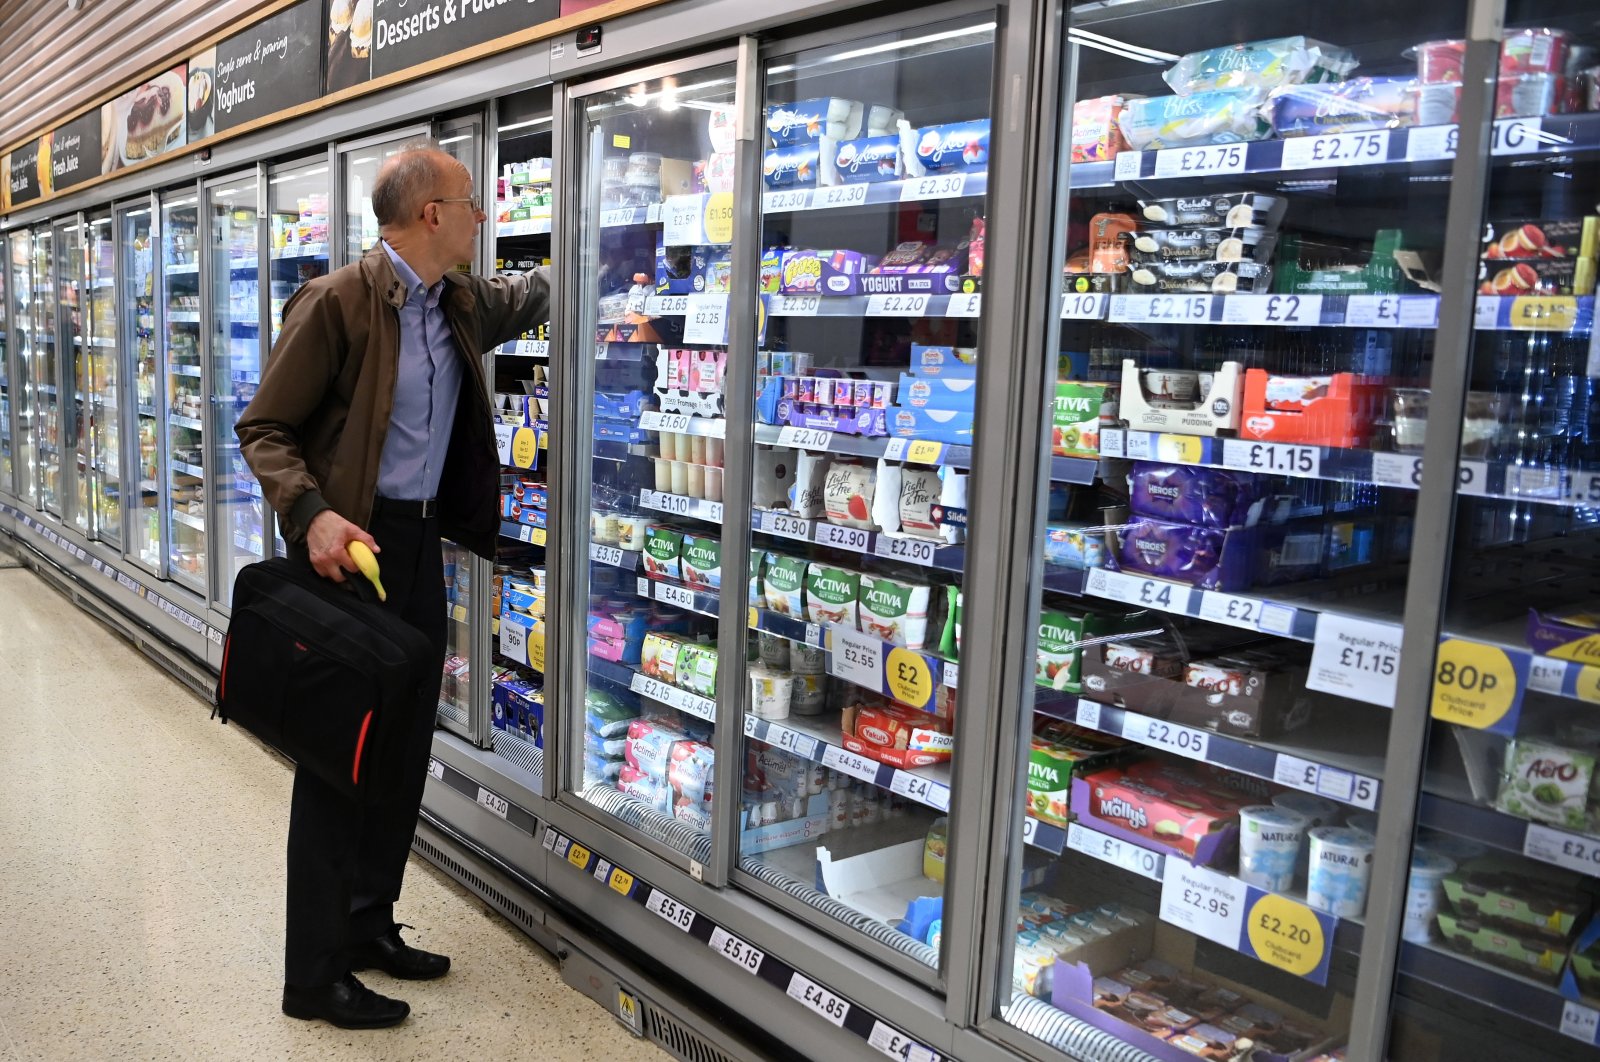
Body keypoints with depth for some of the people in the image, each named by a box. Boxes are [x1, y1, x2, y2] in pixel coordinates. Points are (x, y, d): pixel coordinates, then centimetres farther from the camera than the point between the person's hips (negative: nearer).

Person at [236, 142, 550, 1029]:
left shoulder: (463, 303, 9)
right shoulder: (338, 302, -13)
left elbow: (531, 297, 32)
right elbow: (263, 429, -10)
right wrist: (311, 513, -25)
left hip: (421, 541, 8)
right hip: (350, 542, -7)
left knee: (404, 743, 14)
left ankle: (368, 922, 31)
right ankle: (315, 974, 13)